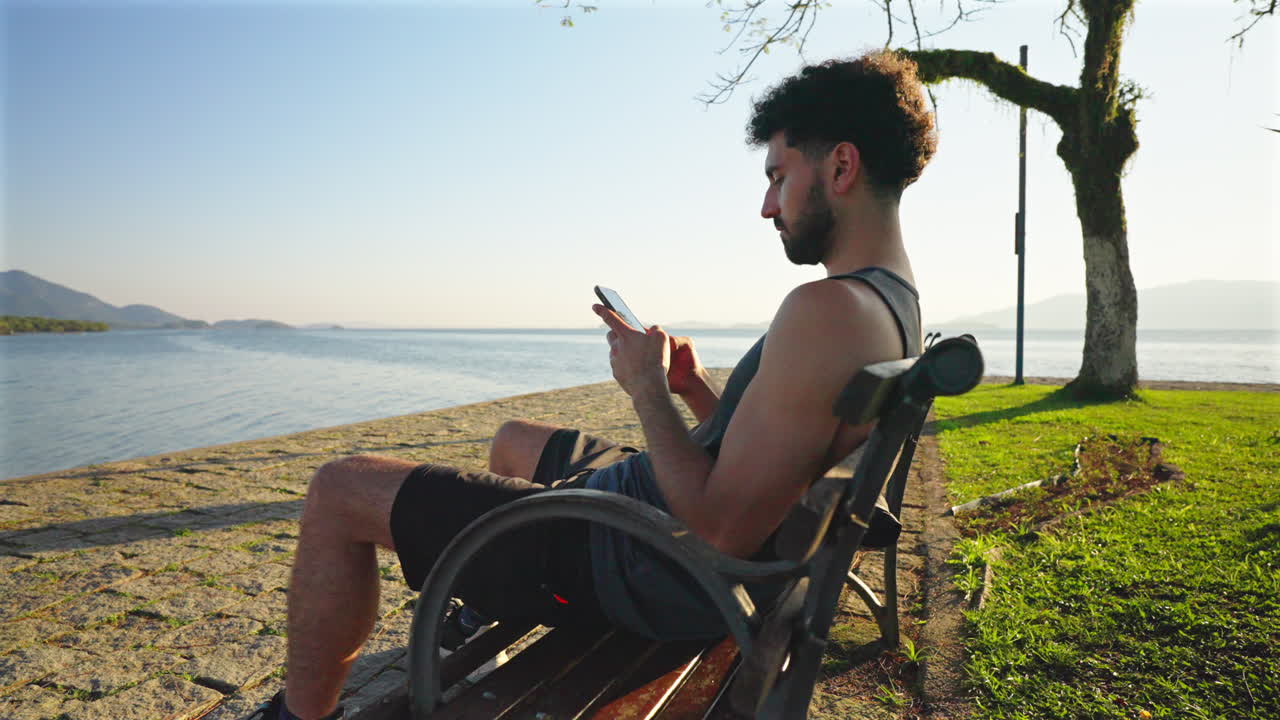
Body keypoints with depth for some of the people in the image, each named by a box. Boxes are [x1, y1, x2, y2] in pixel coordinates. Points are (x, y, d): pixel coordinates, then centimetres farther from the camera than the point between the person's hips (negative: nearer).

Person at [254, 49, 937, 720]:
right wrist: (698, 389, 2)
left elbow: (722, 530, -29)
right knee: (513, 440, 34)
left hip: (647, 569, -10)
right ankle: (483, 617, 53)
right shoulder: (893, 299, 7)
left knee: (339, 490, -5)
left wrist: (649, 389, -17)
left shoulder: (827, 310, -28)